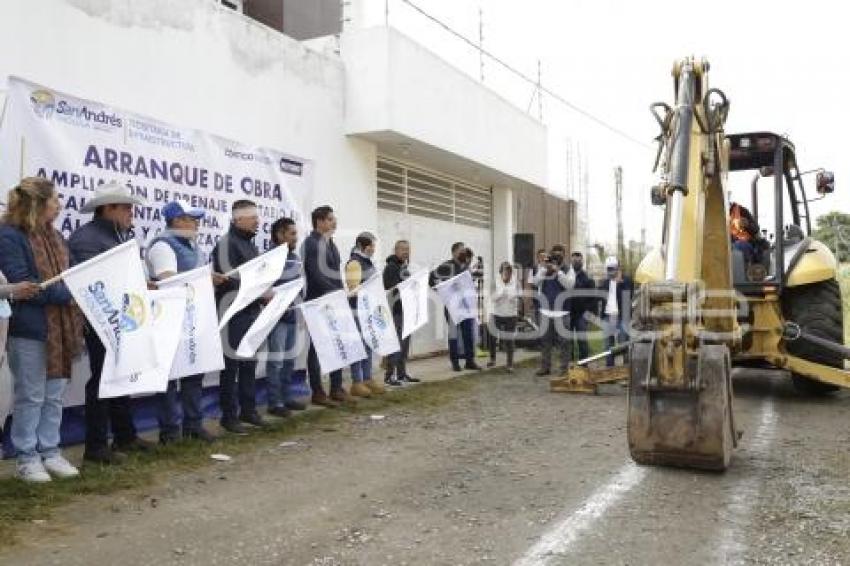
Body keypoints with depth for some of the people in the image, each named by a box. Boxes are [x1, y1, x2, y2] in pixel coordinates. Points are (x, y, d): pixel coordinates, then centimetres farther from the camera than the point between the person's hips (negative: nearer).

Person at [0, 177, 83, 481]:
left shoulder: (54, 235, 15)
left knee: (54, 396, 12)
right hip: (30, 329, -7)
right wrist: (69, 293, -19)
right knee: (30, 397, 3)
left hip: (60, 326, 7)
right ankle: (26, 458, 16)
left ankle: (49, 452, 22)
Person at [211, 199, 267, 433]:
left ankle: (248, 409, 22)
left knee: (250, 361, 13)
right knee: (231, 363, -3)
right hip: (233, 311, -9)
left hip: (251, 311, 9)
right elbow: (230, 278, -20)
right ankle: (229, 415, 5)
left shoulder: (250, 244, 18)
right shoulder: (226, 243, -10)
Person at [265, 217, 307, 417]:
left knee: (289, 359, 14)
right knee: (276, 360, -3)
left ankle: (286, 397, 23)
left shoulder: (295, 257, 13)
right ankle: (275, 402, 3)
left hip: (292, 314, 8)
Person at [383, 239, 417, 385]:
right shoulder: (391, 267, -9)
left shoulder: (405, 267, 19)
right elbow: (391, 290, -17)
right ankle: (390, 375, -5)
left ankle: (402, 373, 17)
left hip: (406, 311, 9)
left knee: (405, 342, 10)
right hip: (396, 311, -9)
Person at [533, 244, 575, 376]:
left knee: (563, 341, -1)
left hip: (562, 312, -3)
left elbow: (569, 284, -15)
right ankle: (545, 367, 17)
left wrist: (557, 271, -21)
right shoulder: (544, 269, 8)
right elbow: (536, 282, -5)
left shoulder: (568, 270, 1)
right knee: (545, 341, 9)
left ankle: (565, 367, 6)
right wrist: (544, 268, -16)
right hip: (545, 311, 3)